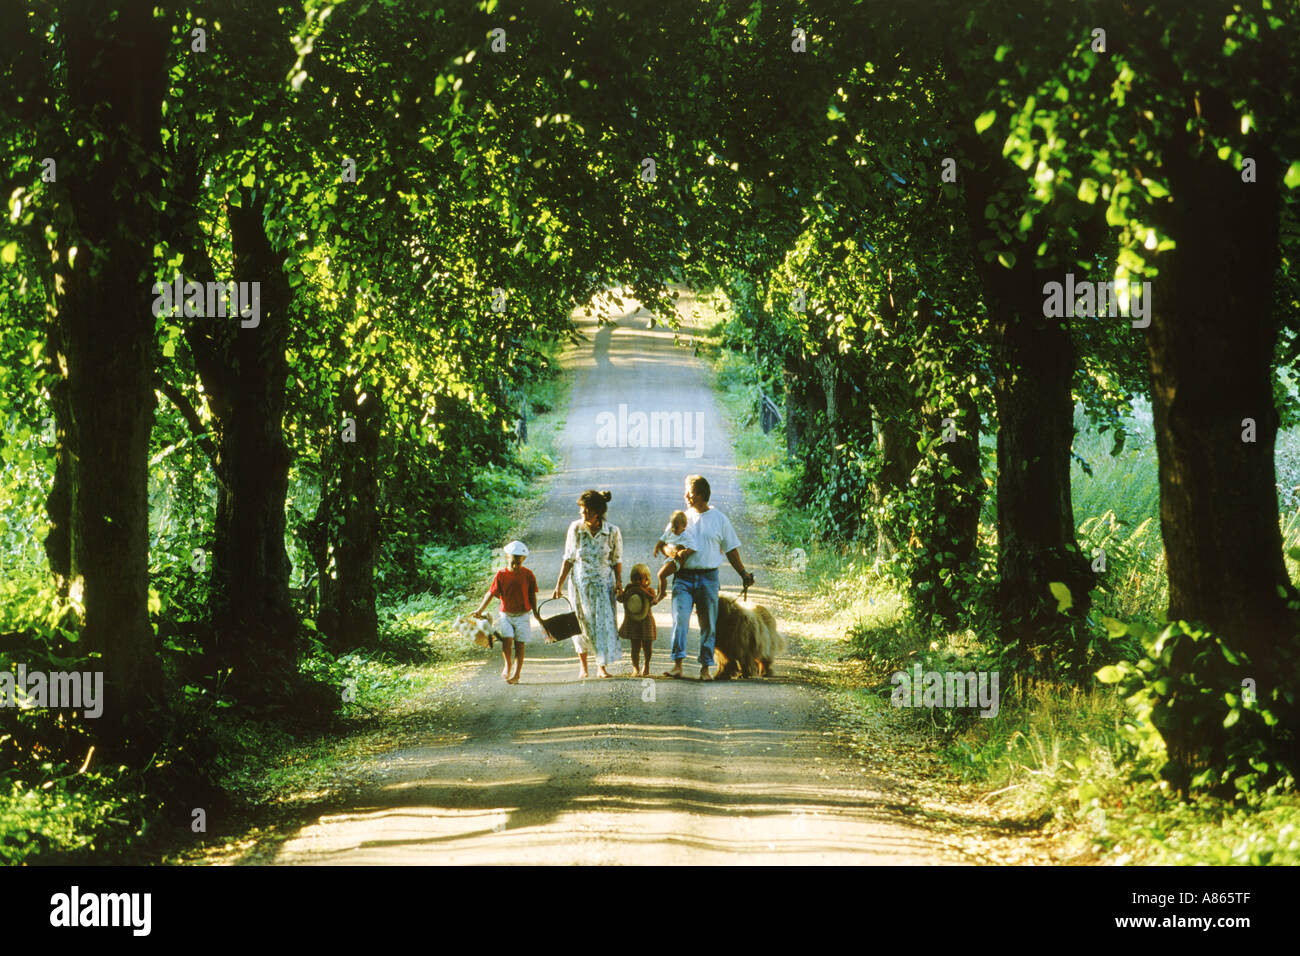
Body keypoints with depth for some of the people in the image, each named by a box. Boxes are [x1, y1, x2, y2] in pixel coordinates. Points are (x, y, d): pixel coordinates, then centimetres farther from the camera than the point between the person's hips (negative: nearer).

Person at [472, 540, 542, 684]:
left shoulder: (527, 575, -3)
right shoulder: (501, 575, -3)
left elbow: (532, 595, 4)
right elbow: (491, 593, -2)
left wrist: (535, 614, 6)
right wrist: (480, 610, -8)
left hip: (522, 615, 0)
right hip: (506, 614, 0)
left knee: (519, 644, -1)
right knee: (506, 640, -16)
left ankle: (516, 675, 5)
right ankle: (507, 664, 10)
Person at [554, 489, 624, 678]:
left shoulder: (612, 532, -9)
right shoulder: (576, 528, -7)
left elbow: (617, 561, 2)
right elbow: (569, 559, 0)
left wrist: (619, 583, -6)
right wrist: (559, 584, -2)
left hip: (603, 583, -1)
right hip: (580, 583, 1)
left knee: (604, 621, -5)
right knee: (582, 622, 7)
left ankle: (602, 667, 3)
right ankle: (582, 665, 23)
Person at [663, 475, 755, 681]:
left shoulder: (719, 519, 7)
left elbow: (731, 550, 13)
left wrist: (743, 573, 9)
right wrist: (676, 552, -10)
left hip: (708, 577, 0)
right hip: (684, 577, 0)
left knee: (708, 624, 2)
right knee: (679, 619, -14)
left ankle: (705, 668, 9)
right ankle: (677, 665, -16)